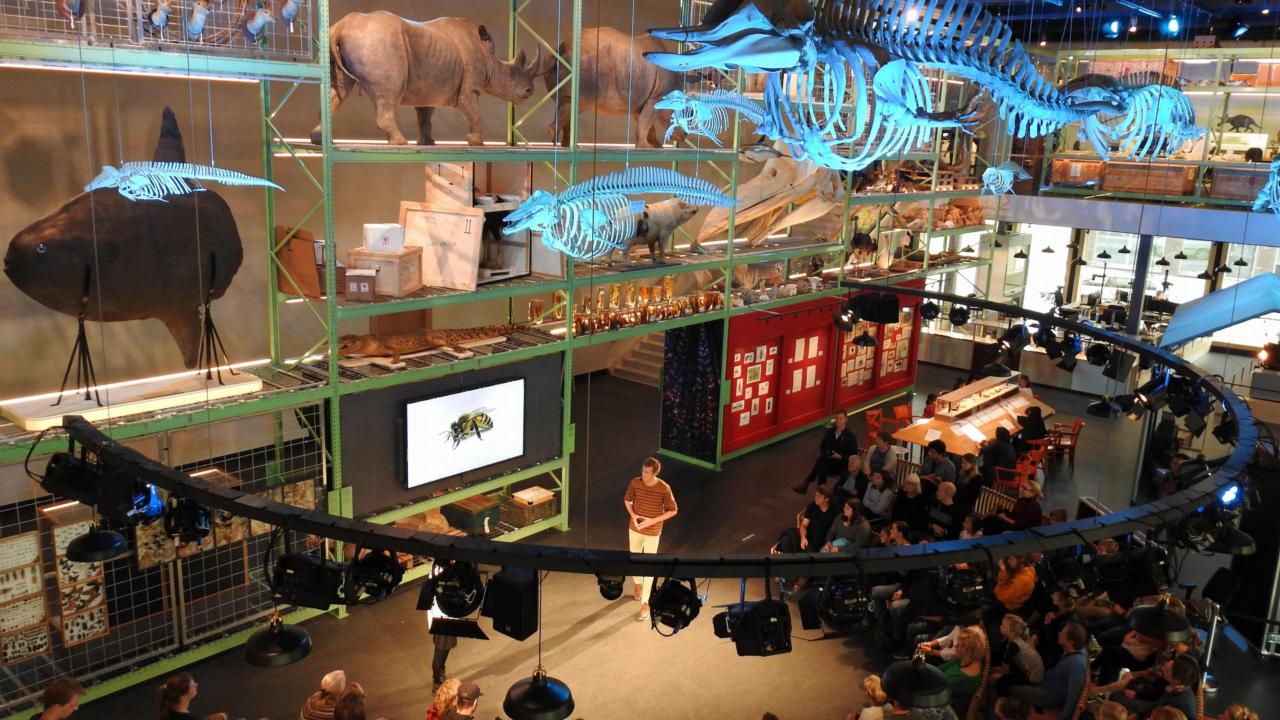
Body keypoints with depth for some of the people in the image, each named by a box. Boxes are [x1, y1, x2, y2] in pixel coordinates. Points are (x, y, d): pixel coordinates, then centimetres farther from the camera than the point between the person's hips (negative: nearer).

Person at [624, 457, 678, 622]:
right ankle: (638, 584, 51)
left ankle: (645, 603, 11)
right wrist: (633, 515, -12)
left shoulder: (664, 488, -21)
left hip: (652, 533, -3)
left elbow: (673, 510, -12)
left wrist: (652, 521, -20)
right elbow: (627, 500, 6)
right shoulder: (635, 483, -12)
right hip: (635, 529, 4)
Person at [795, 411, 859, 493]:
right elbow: (822, 446, 18)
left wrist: (840, 457, -19)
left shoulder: (851, 436, -7)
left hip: (842, 463, -4)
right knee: (823, 469, -34)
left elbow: (853, 456, -5)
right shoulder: (830, 432, 6)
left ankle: (806, 483, -28)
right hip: (829, 461, 4)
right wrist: (823, 456, -3)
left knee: (820, 459, -31)